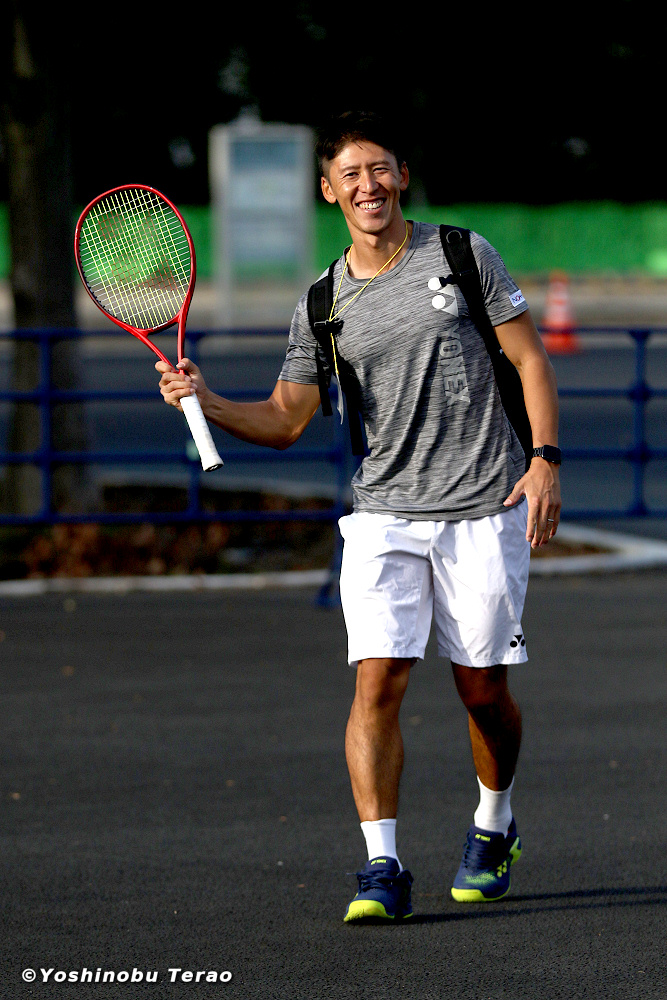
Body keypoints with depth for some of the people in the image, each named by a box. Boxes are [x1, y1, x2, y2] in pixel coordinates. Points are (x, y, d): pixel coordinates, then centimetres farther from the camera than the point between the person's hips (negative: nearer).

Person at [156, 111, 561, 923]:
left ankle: (492, 830, 31)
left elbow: (530, 360, 4)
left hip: (483, 512, -1)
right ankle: (381, 868, -14)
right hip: (382, 517, 1)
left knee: (483, 689, 5)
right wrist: (205, 401, -8)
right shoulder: (324, 306, 6)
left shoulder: (463, 255, 1)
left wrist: (544, 460, -7)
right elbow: (283, 421, 9)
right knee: (378, 679, -14)